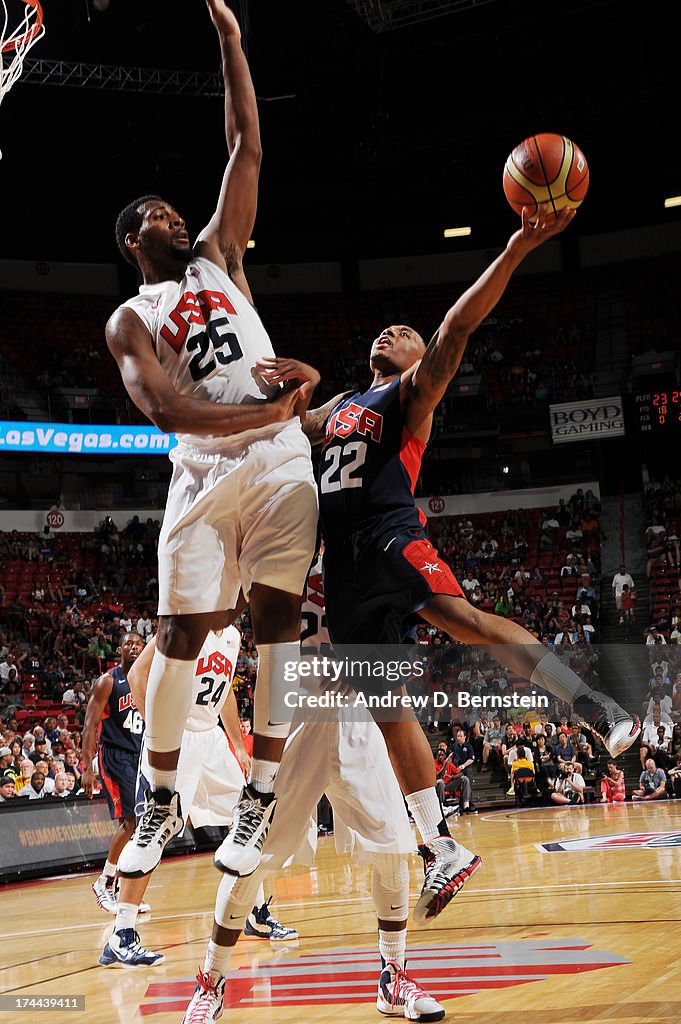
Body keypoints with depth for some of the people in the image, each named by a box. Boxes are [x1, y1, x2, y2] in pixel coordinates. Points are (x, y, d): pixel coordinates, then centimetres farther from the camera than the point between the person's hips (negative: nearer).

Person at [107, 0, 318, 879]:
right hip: (204, 474, -2)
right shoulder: (129, 321, 8)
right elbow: (163, 408, -10)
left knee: (276, 617, -6)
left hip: (282, 461, 2)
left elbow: (248, 149, 12)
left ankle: (259, 798, -2)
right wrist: (265, 411, -22)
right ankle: (159, 805, 10)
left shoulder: (217, 256, 18)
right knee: (180, 632, -3)